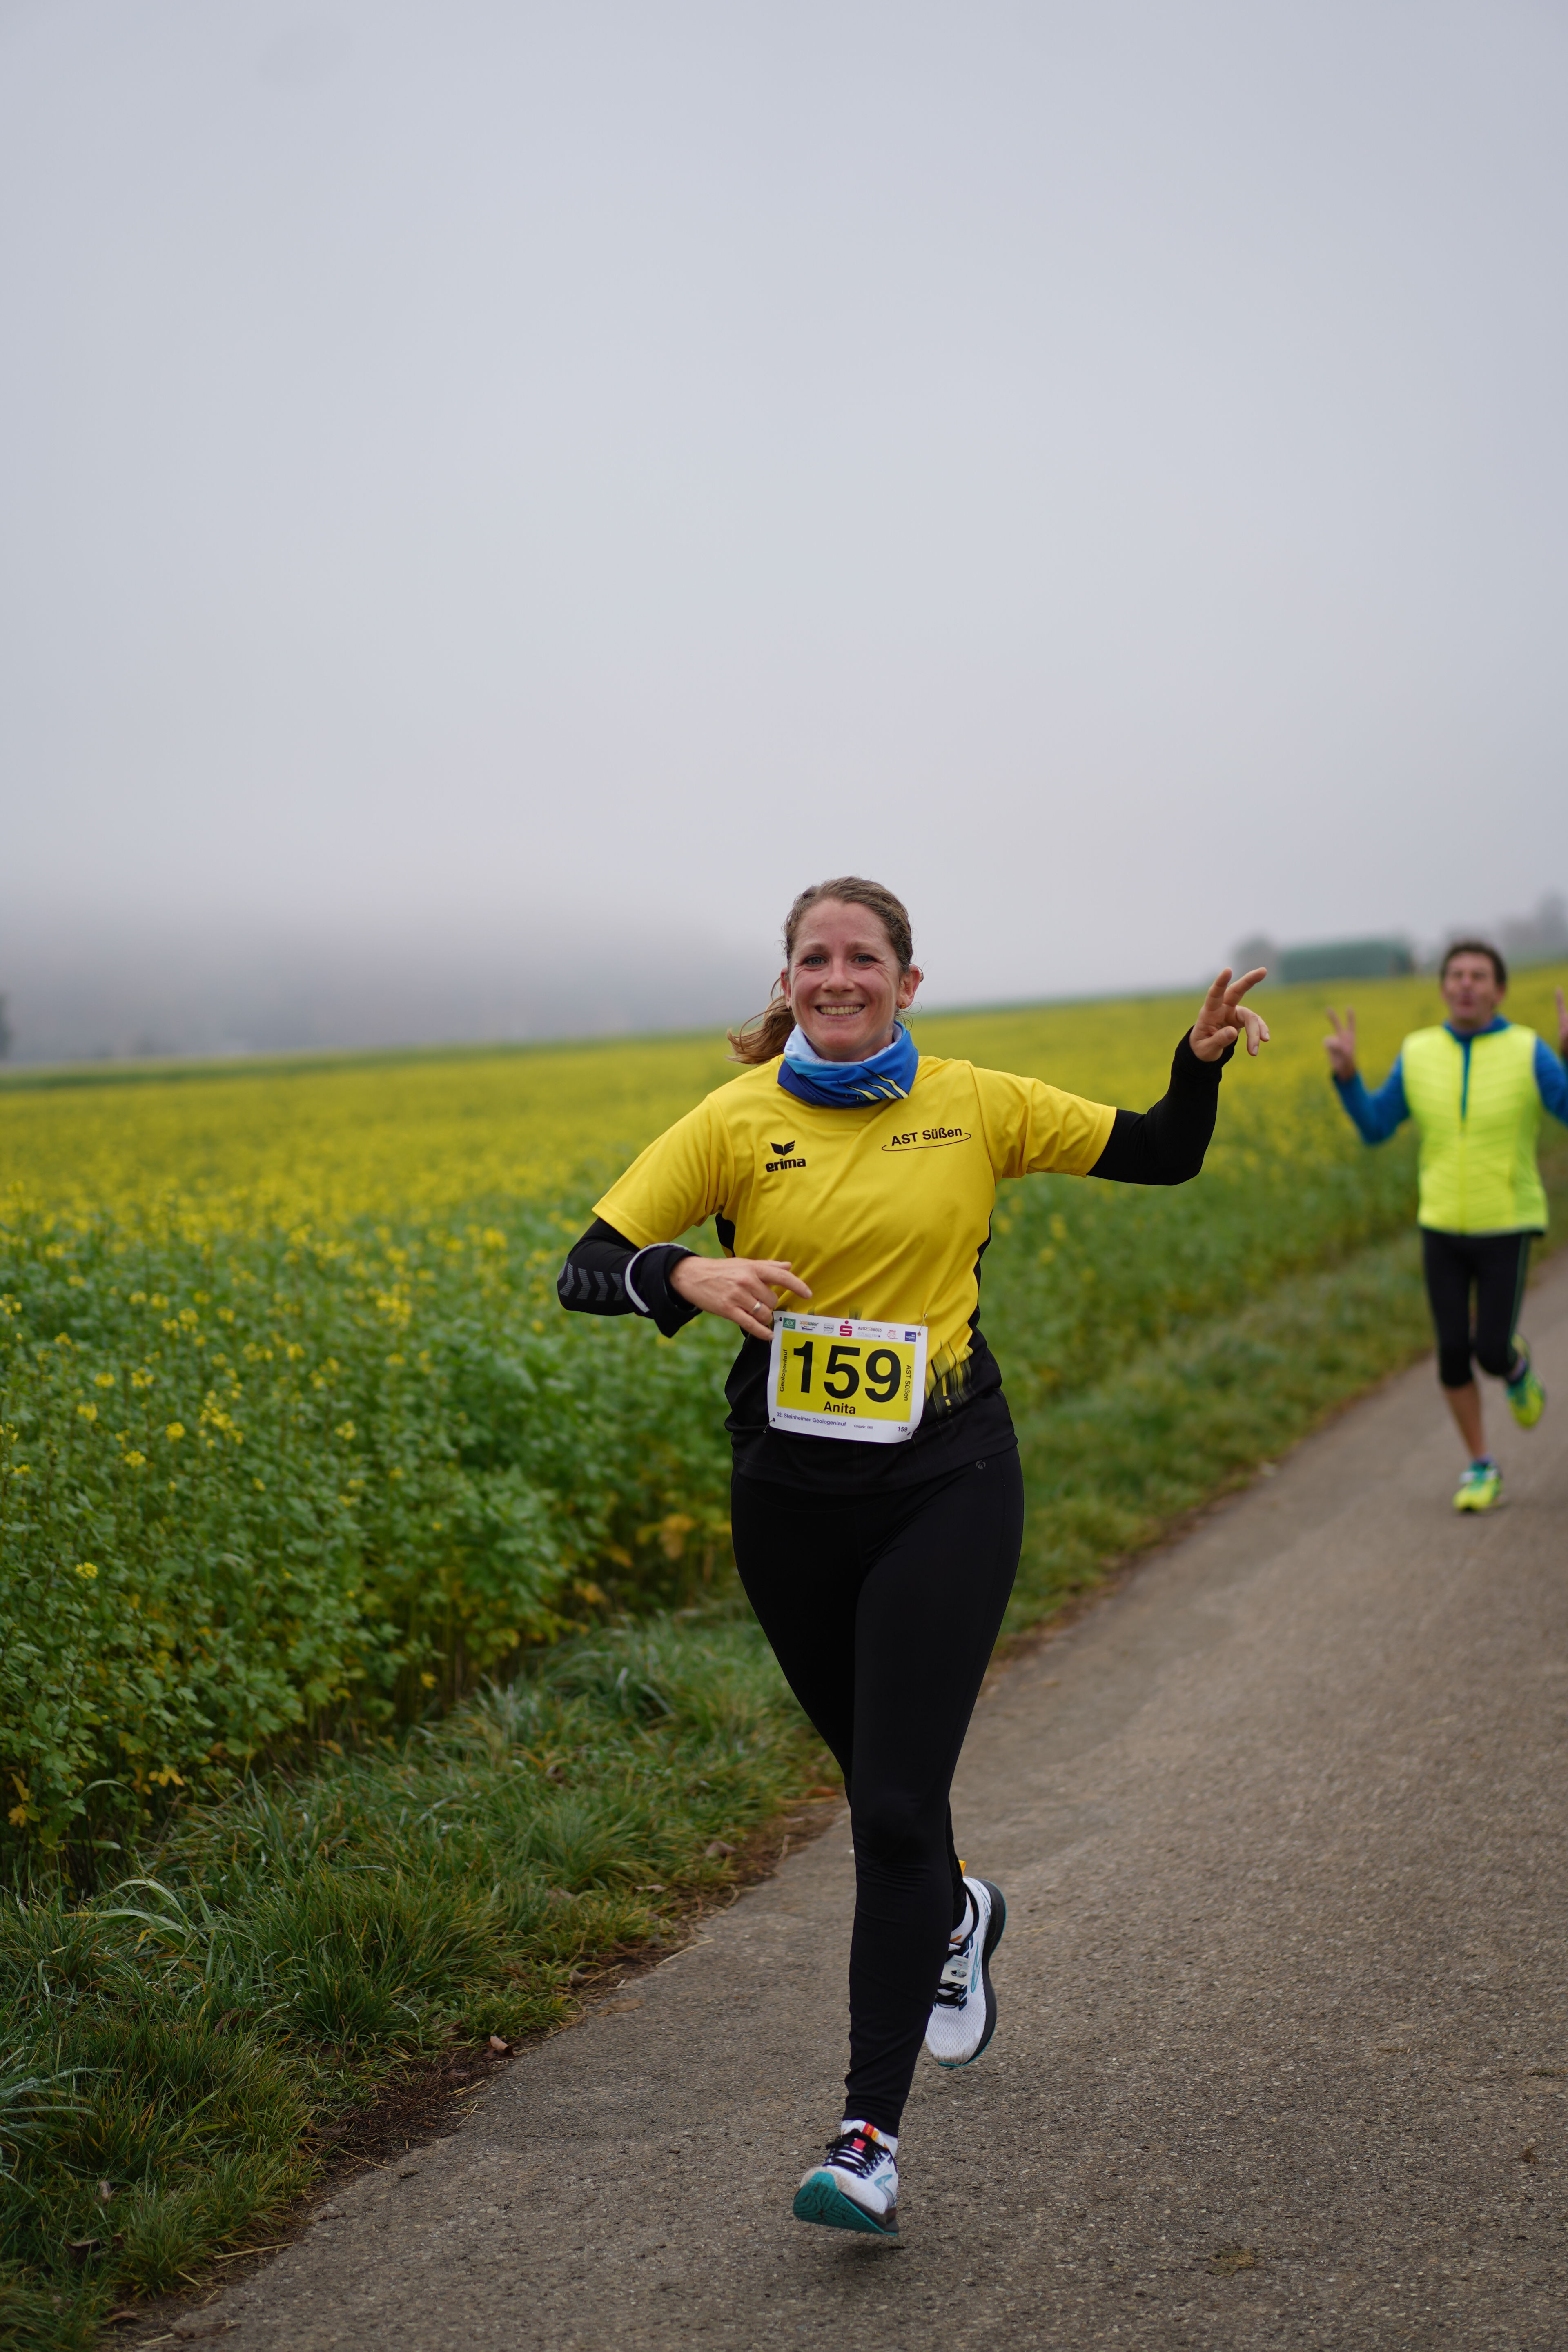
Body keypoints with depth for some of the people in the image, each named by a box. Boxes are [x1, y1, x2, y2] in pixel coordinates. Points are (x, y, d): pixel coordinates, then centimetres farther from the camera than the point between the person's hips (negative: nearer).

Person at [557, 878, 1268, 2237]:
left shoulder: (975, 1108, 0)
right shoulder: (735, 1126, -3)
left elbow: (1164, 1158, 10)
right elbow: (587, 1273, -8)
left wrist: (1204, 1058, -9)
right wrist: (692, 1277, -28)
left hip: (946, 1488, -2)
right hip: (791, 1500, 2)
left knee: (896, 1806, -9)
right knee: (876, 1768, 19)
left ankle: (872, 2135, -2)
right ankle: (954, 1917, 54)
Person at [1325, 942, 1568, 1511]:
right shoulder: (1418, 1054, -1)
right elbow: (1375, 1130, 2)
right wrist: (1346, 1073, -14)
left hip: (1505, 1229, -3)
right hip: (1443, 1228, 3)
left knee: (1491, 1352, -9)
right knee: (1452, 1351, -1)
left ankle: (1517, 1365, 30)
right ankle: (1480, 1469, 17)